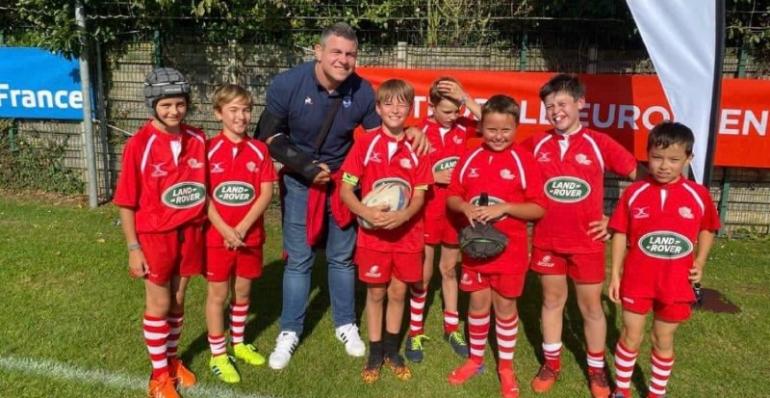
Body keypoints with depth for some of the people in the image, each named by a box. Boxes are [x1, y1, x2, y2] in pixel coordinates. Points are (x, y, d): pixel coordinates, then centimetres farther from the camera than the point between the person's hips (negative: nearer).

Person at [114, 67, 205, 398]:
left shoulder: (197, 140, -3)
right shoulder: (139, 145, -14)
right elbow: (126, 203, -10)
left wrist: (204, 230, 6)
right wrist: (133, 248, -9)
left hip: (190, 232, 4)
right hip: (155, 235, -3)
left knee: (178, 301, 17)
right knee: (159, 305, 9)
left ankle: (172, 360, 38)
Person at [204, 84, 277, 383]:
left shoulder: (259, 150, -2)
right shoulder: (209, 150, -8)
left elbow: (267, 193, -6)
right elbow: (201, 195, -9)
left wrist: (242, 228, -14)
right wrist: (225, 230, -17)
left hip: (250, 235, 3)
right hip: (217, 236, -2)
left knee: (243, 290, 16)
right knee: (218, 294, 8)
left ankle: (238, 343, 35)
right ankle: (218, 355, 23)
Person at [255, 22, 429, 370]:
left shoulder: (362, 91, -13)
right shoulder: (287, 84, -17)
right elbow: (268, 135, -9)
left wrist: (409, 132, -18)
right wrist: (304, 166, -18)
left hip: (342, 179, 2)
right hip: (298, 181, -1)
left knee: (343, 257, 12)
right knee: (298, 259, 5)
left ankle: (346, 324, 29)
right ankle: (289, 331, 21)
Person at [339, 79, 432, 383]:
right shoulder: (364, 144, -5)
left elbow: (420, 194, -3)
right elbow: (345, 189, -5)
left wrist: (403, 215, -23)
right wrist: (366, 213, -23)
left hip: (407, 233, 2)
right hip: (373, 233, -1)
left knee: (398, 291, 13)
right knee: (376, 292, 10)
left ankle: (392, 349, 32)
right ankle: (375, 352, 27)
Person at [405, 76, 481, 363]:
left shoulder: (462, 127, 0)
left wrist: (465, 98, -19)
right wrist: (436, 177, -21)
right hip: (428, 210, -3)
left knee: (449, 270, 17)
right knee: (423, 273, 7)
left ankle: (452, 328, 31)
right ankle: (415, 332, 22)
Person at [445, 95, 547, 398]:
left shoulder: (524, 161, -9)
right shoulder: (470, 159, 0)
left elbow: (538, 209, -10)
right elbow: (452, 197, 6)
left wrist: (504, 208, -23)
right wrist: (465, 207, -15)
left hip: (510, 250, -2)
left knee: (505, 307, 11)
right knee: (478, 305, 15)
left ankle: (506, 366, 29)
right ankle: (475, 359, 34)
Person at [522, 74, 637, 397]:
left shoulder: (599, 144, -6)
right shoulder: (536, 145, -2)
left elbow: (640, 179, 0)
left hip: (587, 242, -1)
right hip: (547, 240, 2)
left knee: (591, 306, 11)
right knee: (552, 301, 15)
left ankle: (596, 369, 30)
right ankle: (551, 363, 32)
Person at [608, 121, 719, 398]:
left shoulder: (698, 195, -6)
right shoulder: (634, 193, -8)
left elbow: (707, 229, 11)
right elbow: (620, 233, -2)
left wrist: (700, 262, -2)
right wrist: (615, 274, -2)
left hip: (676, 283, 1)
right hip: (637, 280, 0)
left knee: (663, 341, 15)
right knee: (631, 337, 11)